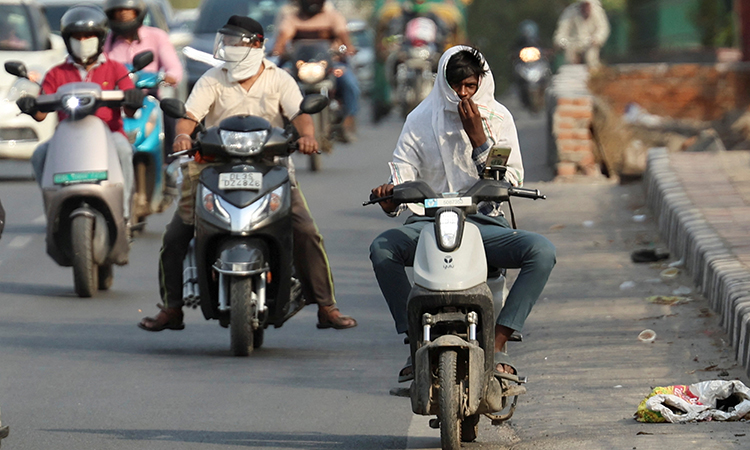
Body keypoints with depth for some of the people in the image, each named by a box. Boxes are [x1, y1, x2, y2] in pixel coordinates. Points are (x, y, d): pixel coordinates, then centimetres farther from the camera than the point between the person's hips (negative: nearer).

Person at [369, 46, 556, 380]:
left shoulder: (498, 117, 8)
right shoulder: (422, 118, 8)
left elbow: (510, 180, 1)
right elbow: (403, 171, 3)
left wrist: (479, 139, -10)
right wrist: (391, 196, -21)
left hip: (484, 222, 0)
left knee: (542, 251, -29)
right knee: (382, 248, -32)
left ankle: (497, 343, -25)